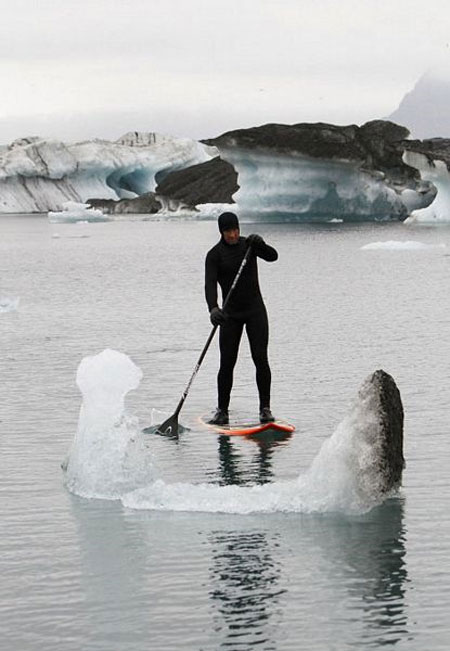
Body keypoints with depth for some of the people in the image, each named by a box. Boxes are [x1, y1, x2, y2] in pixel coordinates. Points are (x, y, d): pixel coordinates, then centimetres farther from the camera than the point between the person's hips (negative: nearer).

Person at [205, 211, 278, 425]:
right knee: (226, 363, -3)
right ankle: (222, 411, 7)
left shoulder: (248, 244, 2)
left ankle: (265, 408, -2)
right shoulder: (215, 255, -7)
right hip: (231, 314, -1)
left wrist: (260, 245, -31)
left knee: (260, 359, -8)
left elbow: (272, 256, -10)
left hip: (255, 310, 1)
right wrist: (213, 308, -37)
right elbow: (210, 283, -20)